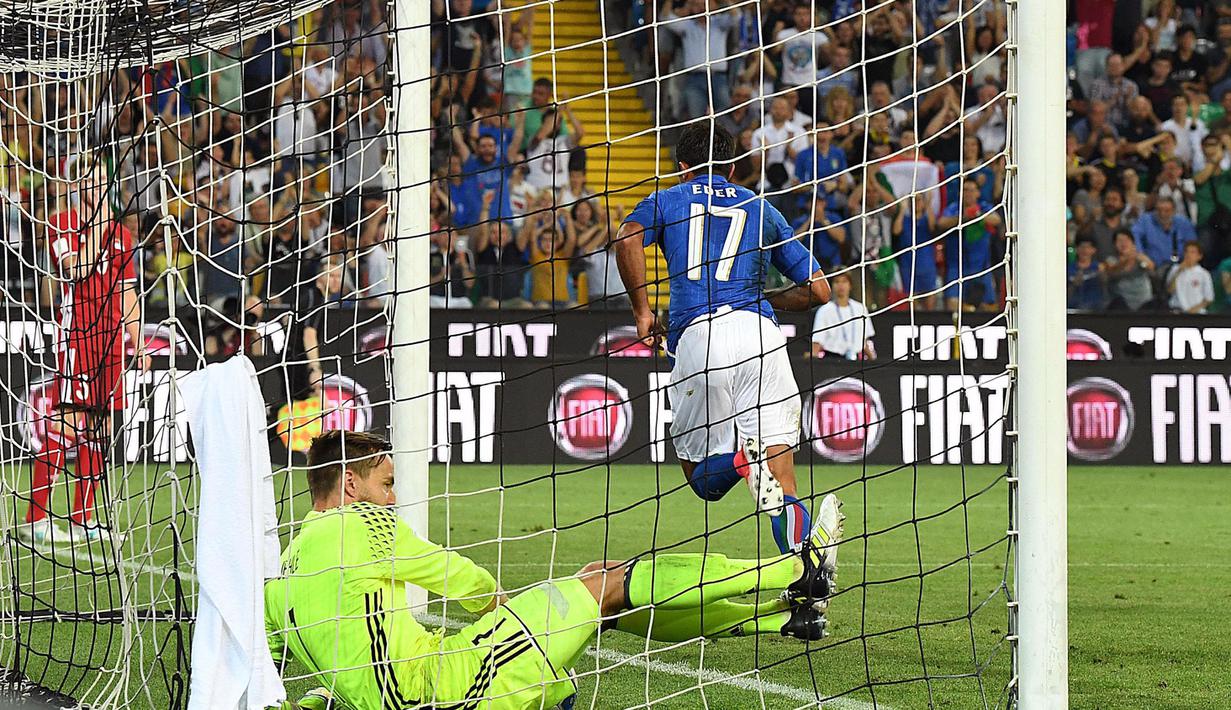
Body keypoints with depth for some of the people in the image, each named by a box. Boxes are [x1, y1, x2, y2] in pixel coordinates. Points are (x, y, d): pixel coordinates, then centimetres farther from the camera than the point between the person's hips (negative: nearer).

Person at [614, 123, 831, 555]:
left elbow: (628, 240, -3)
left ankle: (738, 460, -25)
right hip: (759, 333, 1)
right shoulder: (761, 209, 26)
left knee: (703, 478, 11)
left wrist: (642, 311, 5)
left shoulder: (667, 200, 21)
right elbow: (819, 289, 23)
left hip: (698, 335, -1)